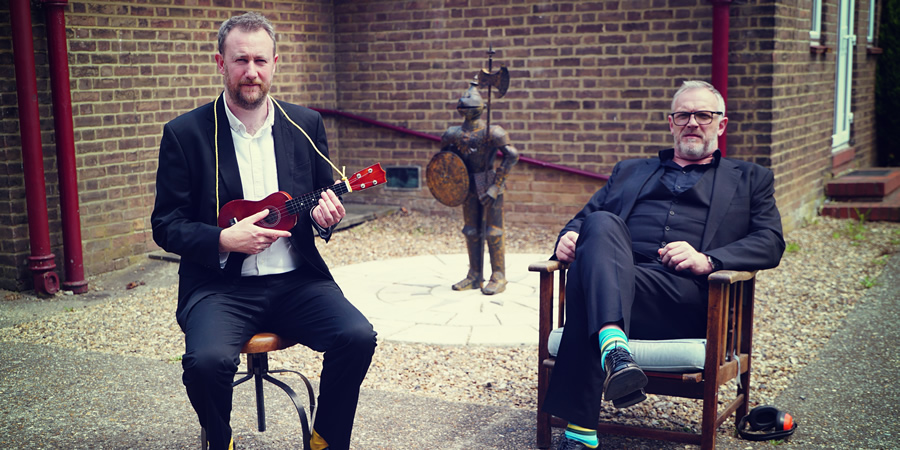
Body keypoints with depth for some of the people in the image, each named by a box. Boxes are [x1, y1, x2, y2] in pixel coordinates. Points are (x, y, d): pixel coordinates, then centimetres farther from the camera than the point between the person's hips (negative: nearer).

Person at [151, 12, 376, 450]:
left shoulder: (306, 125, 9)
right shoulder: (184, 133, 0)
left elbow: (324, 198, 18)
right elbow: (166, 224, 0)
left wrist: (324, 216, -7)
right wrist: (225, 240, -17)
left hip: (297, 279, 3)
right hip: (220, 285, -2)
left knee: (358, 336, -23)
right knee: (207, 359, -30)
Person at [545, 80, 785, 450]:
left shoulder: (750, 179, 27)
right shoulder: (629, 171, 36)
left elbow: (771, 243, 11)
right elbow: (585, 215, 27)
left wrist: (708, 260, -10)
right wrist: (570, 236, -1)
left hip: (687, 298, -3)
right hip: (618, 281, 3)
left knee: (588, 276, -34)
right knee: (601, 225, -33)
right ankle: (613, 347, -53)